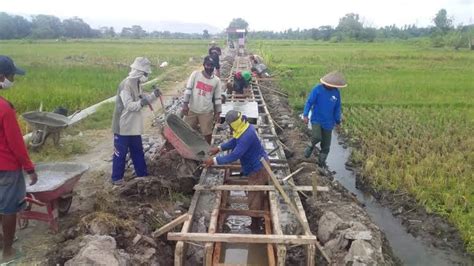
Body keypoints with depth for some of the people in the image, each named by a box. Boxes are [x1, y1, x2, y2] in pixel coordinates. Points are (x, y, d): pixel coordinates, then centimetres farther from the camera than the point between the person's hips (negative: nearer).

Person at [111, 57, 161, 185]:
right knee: (120, 153, 4)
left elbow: (142, 98, 14)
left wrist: (153, 95, -2)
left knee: (138, 151, 17)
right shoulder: (126, 84, -21)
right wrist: (141, 103, -40)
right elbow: (129, 105, -25)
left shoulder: (137, 84, 7)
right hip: (123, 126, -9)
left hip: (133, 126, 9)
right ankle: (116, 178, 17)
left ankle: (142, 174, 29)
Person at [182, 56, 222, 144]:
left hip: (207, 112, 0)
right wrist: (185, 104, -12)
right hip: (192, 110, 1)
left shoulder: (216, 80, 0)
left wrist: (218, 113, 2)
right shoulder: (195, 74, -3)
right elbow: (188, 89, -5)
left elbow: (217, 98, 3)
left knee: (207, 133, 4)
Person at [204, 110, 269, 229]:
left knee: (254, 201, 3)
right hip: (260, 165, 10)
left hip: (258, 169, -10)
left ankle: (255, 226, 19)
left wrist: (214, 161, -25)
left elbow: (234, 156, -32)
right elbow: (234, 141, 14)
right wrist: (219, 148, 7)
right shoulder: (246, 127, -1)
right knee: (259, 196, 24)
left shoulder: (246, 137, -33)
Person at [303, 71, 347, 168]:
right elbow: (309, 102, -9)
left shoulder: (336, 92, -2)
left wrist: (338, 121, 13)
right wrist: (305, 115, -16)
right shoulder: (318, 89, -13)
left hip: (328, 122, 4)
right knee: (317, 137, -25)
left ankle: (321, 162, 27)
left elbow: (337, 108, 8)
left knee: (326, 144, 8)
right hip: (316, 119, -3)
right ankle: (310, 146, 10)